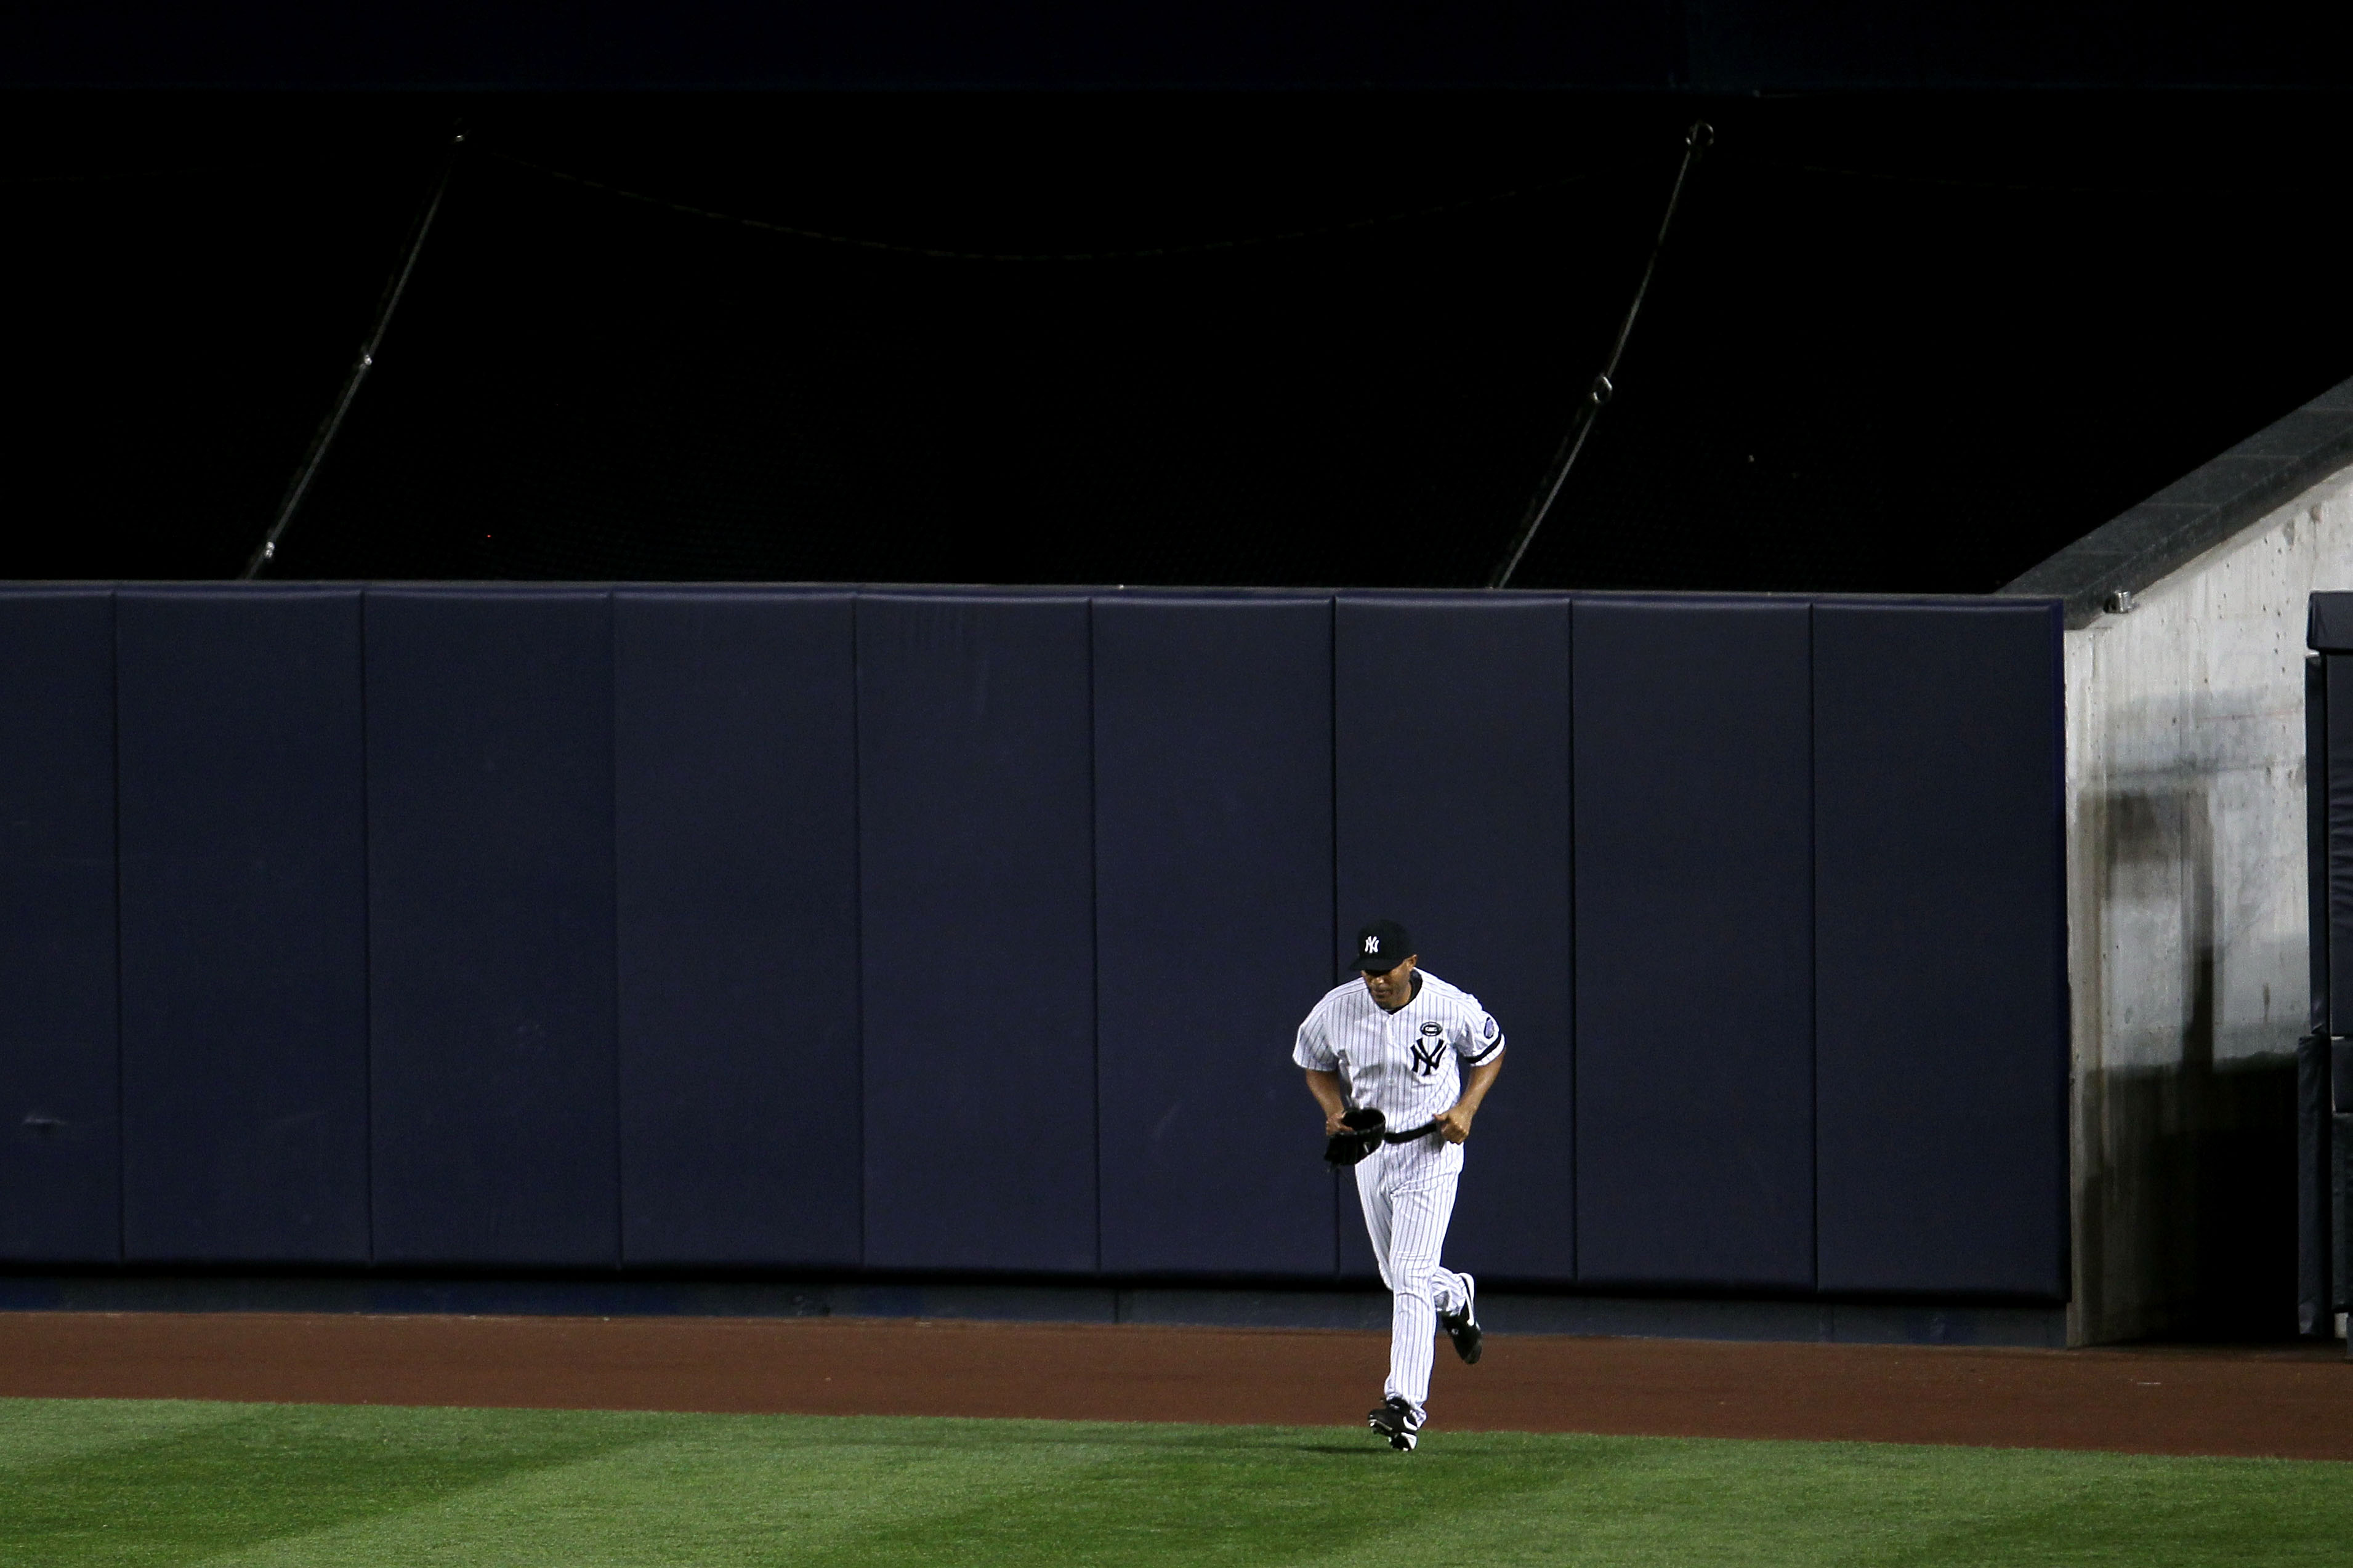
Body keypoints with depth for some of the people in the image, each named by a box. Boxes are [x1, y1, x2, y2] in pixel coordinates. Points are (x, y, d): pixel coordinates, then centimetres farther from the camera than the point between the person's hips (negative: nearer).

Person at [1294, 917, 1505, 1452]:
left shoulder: (1452, 1007, -16)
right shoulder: (1337, 1009, -9)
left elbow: (1491, 1051, 3)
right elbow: (1316, 1065, 10)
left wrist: (1465, 1108, -12)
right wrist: (1335, 1109, -10)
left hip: (1432, 1152, -5)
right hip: (1370, 1150, 5)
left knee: (1411, 1278, -14)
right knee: (1399, 1279, 16)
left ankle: (1406, 1404, -18)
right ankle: (1455, 1297, 51)